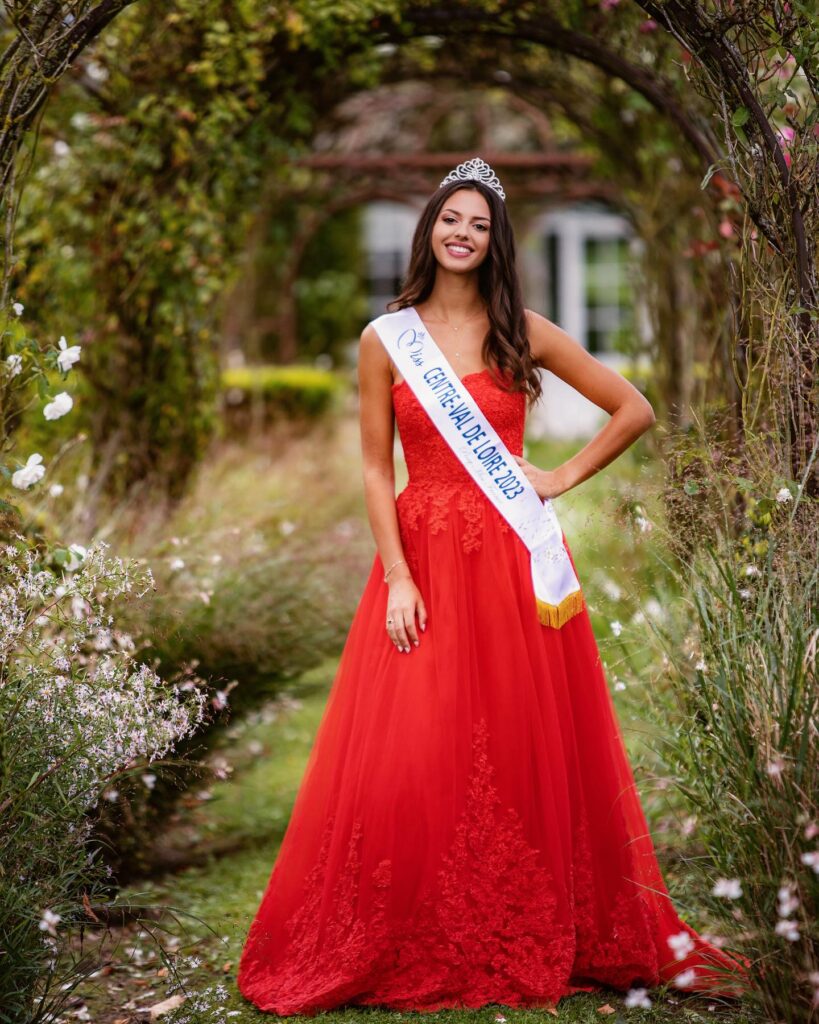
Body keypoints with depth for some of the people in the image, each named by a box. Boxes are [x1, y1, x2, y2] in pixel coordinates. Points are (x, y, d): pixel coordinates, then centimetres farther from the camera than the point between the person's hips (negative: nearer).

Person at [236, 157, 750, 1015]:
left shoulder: (523, 332, 5)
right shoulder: (385, 339, 4)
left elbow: (634, 410, 8)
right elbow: (375, 468, 1)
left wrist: (563, 478, 0)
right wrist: (396, 577, -8)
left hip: (515, 561, 0)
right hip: (425, 558, 0)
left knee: (527, 748, 4)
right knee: (408, 758, -1)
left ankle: (537, 937, 18)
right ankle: (409, 947, 12)